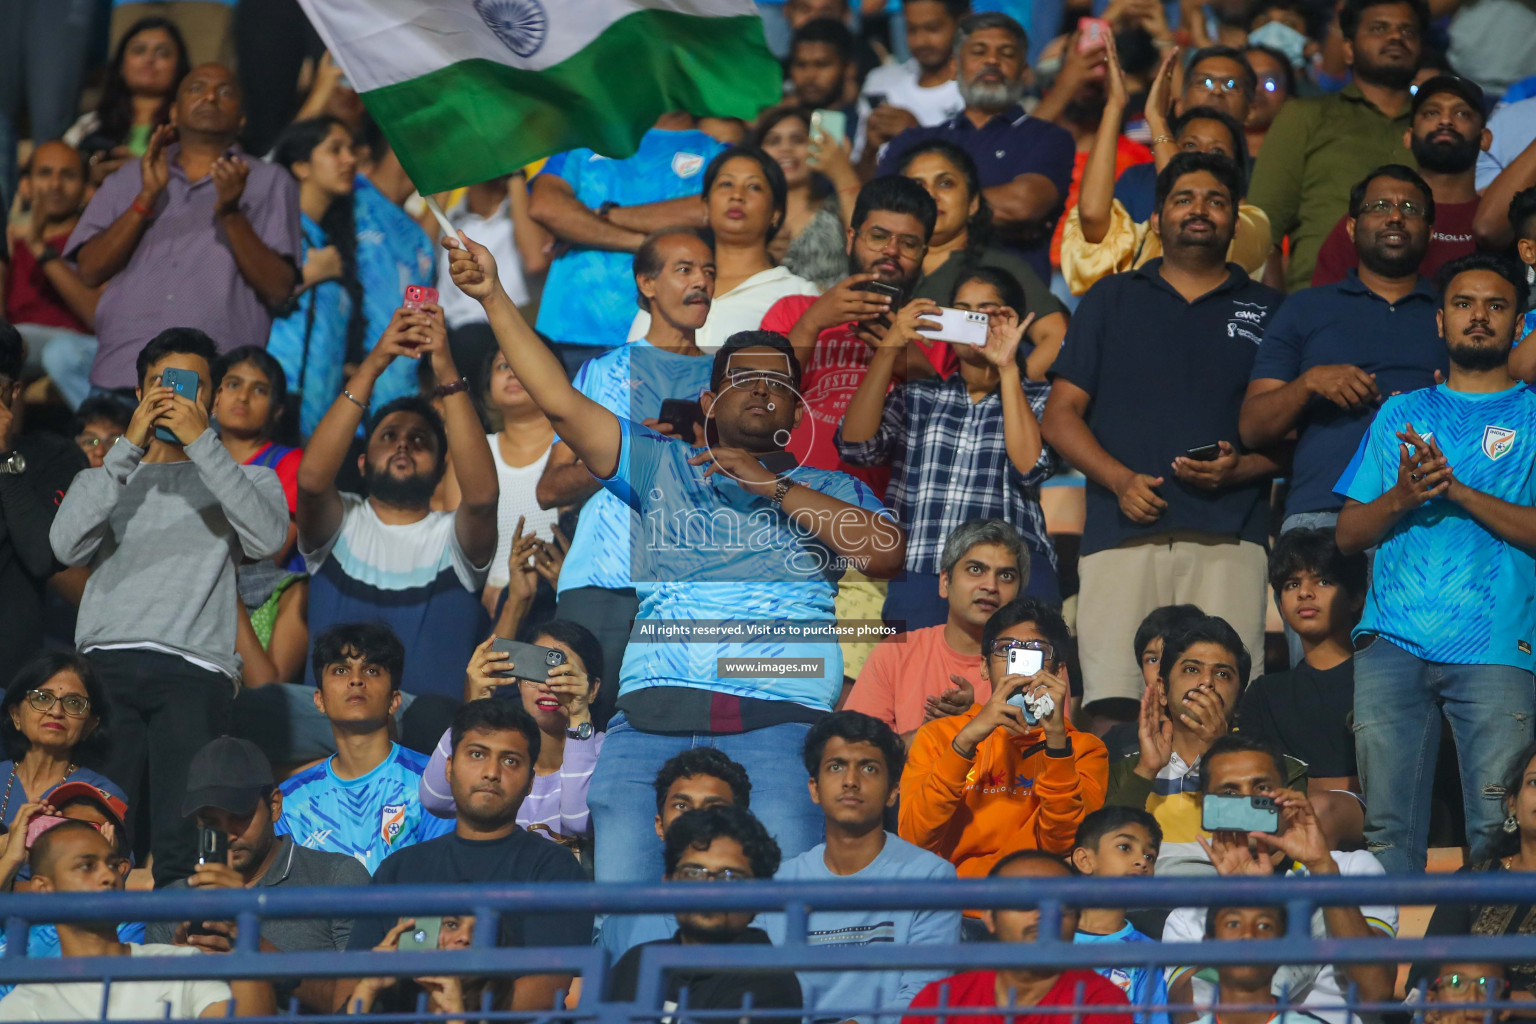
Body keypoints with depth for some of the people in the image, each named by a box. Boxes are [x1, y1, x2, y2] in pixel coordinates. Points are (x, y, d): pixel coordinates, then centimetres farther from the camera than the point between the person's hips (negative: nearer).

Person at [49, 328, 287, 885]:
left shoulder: (248, 479, 23)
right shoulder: (104, 479, 27)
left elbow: (268, 537, -1)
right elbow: (67, 545, 5)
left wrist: (201, 441, -2)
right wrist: (129, 447, 3)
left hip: (193, 670, -1)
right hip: (104, 663, 2)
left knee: (182, 842, -17)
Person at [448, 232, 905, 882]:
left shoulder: (831, 491, 21)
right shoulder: (661, 467, 23)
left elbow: (887, 555, 2)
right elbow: (561, 403, 16)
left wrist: (776, 490, 2)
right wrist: (493, 298, 10)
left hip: (778, 722, -2)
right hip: (654, 713, 2)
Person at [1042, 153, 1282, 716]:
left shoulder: (1266, 310, 19)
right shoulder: (1112, 300, 21)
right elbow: (1060, 416, 14)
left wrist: (1240, 468, -6)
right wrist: (1120, 479, -3)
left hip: (1228, 537, 0)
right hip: (1123, 532, 1)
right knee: (1110, 705, -15)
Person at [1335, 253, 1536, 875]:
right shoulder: (1401, 414, 21)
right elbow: (1348, 534, 17)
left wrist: (1456, 489, -11)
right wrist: (1400, 498, -3)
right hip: (1393, 642, 3)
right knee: (1388, 824, -3)